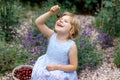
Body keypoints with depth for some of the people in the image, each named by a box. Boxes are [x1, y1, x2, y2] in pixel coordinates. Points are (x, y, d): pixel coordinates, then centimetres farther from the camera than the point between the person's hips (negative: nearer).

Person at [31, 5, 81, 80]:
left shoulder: (72, 46, -18)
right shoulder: (52, 35, -7)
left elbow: (73, 67, -14)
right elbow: (38, 23, -11)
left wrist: (56, 67, -21)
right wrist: (50, 13, -21)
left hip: (61, 73, -4)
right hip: (45, 67, 4)